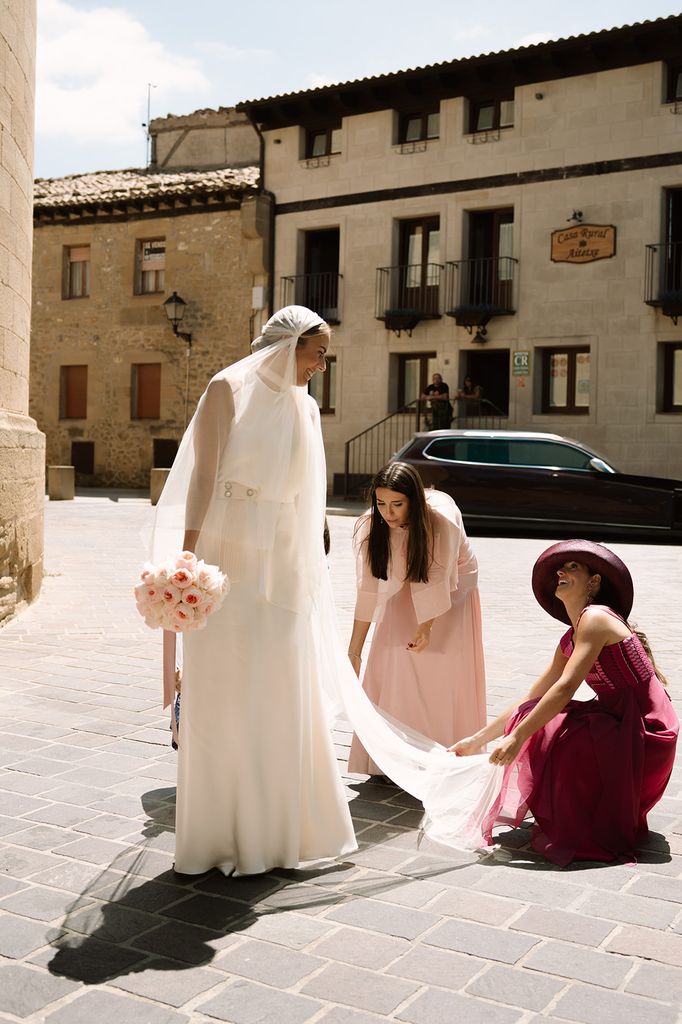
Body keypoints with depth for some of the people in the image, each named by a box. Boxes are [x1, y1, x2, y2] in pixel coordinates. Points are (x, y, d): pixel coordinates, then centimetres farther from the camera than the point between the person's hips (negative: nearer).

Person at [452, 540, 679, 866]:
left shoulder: (596, 618, -16)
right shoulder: (569, 642, 11)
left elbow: (565, 688, -25)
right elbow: (529, 702, 14)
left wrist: (518, 737, -23)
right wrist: (477, 739, 12)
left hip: (646, 734, -9)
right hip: (619, 723, 9)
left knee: (545, 735, -19)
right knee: (534, 719, -3)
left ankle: (582, 837, 1)